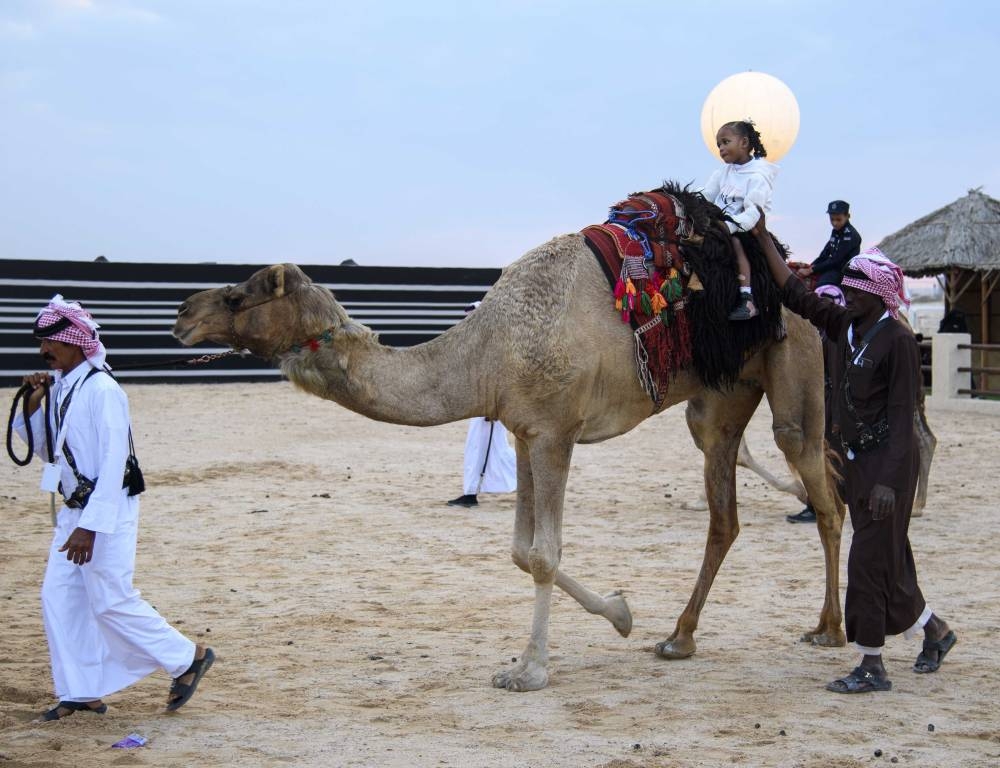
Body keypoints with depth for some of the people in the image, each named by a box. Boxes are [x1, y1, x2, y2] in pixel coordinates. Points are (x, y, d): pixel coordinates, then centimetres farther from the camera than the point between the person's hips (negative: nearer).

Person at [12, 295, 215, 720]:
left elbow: (113, 463, -22)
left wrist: (90, 526, -26)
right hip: (73, 510, 9)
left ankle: (189, 657, 11)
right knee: (58, 598, 6)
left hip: (107, 512, -9)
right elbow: (50, 451, 19)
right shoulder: (59, 387, 8)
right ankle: (80, 692, 15)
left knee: (110, 601, -5)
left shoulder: (101, 390, -19)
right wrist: (32, 409, 1)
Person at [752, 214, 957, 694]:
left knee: (871, 558, -6)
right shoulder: (845, 327, 7)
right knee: (887, 557, 15)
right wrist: (763, 240, 8)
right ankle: (935, 631, 35)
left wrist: (888, 480, -21)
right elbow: (796, 296, 11)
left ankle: (871, 667, 1)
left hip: (887, 460, -8)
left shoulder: (897, 341, -14)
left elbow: (902, 415, -17)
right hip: (855, 458, 8)